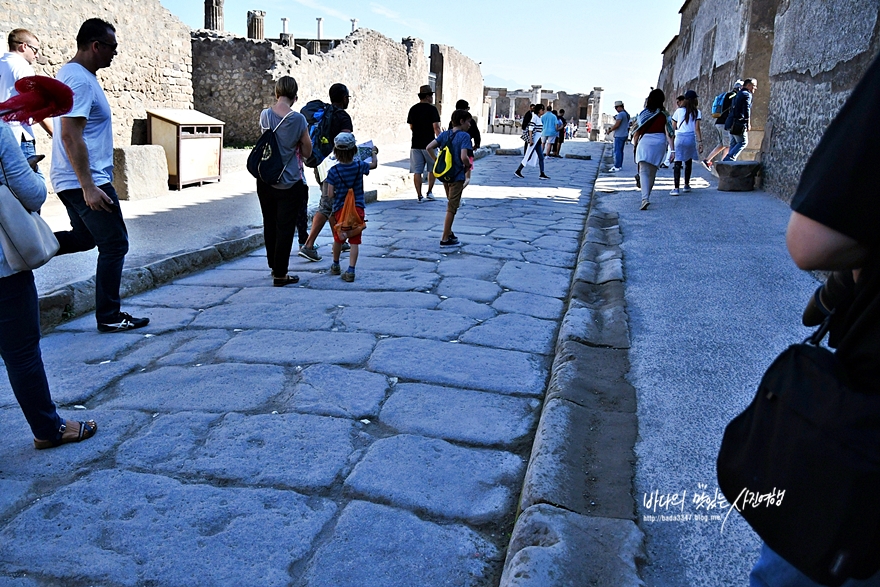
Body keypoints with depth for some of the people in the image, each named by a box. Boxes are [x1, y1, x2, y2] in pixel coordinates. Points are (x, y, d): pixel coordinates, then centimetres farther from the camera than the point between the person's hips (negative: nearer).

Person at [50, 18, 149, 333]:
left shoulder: (72, 73, 15)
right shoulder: (80, 79, -17)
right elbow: (71, 136, -24)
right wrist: (88, 187, -27)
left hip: (71, 180, 10)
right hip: (86, 181, -10)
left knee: (84, 238, 24)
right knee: (114, 245, -2)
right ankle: (109, 317, 5)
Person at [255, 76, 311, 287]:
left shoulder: (265, 115, -1)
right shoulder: (298, 119, -14)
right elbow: (307, 152, -6)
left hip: (265, 180, 5)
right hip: (290, 182, -4)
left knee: (270, 225, 18)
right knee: (285, 228, 2)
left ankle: (274, 266, 32)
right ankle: (280, 275, 6)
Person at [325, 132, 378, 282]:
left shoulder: (333, 171, -10)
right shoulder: (360, 166, -4)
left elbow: (330, 194, -11)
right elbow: (374, 164, 18)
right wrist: (374, 153, 37)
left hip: (340, 209, 0)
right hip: (357, 208, 0)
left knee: (338, 239, 18)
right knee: (354, 241, 1)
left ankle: (335, 265, 36)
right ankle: (350, 271, -6)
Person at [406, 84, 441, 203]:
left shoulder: (413, 109, 8)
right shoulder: (432, 109, -7)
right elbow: (436, 127, -12)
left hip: (416, 144, 4)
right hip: (428, 144, -4)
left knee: (417, 172, 3)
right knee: (432, 169, 13)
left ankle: (419, 196, 3)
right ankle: (429, 192, 11)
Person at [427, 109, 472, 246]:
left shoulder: (444, 134, 5)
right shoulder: (464, 136, -14)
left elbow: (429, 147, -3)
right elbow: (463, 157, -26)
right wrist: (468, 165, -6)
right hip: (457, 176, -7)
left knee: (451, 205, 22)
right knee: (452, 208, 0)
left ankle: (448, 232, 30)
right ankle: (445, 239, 4)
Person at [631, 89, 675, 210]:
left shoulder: (643, 114, -1)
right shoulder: (664, 115, 0)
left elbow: (636, 133, 3)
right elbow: (668, 134, -6)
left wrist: (635, 145, 19)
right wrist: (672, 150, -5)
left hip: (645, 142, -2)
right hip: (660, 143, 2)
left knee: (644, 171, -8)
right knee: (652, 172, 17)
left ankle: (645, 198, -26)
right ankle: (646, 195, 30)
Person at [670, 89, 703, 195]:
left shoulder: (678, 111, 4)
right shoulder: (697, 112, 3)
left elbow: (673, 127, 7)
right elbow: (697, 129, -4)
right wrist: (700, 142, -3)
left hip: (679, 138, -1)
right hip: (691, 138, 1)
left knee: (677, 163, -6)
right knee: (688, 162, 18)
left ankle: (676, 188, -17)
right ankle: (686, 185, 28)